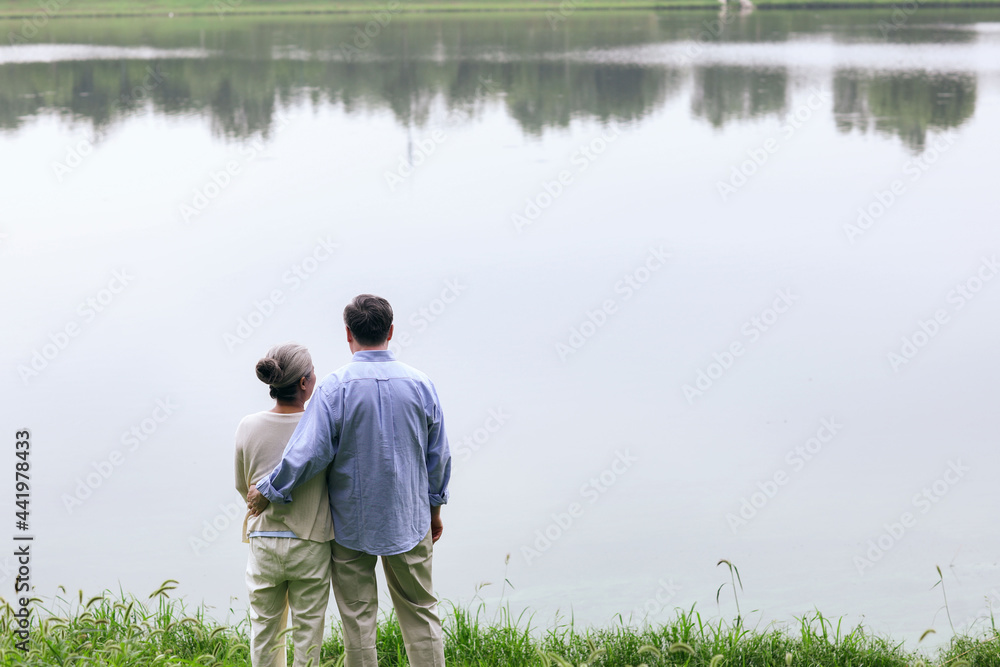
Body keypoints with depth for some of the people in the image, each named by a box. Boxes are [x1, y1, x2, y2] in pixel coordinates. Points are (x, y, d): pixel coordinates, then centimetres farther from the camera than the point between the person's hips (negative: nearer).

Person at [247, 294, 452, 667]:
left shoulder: (335, 387, -15)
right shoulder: (419, 384, -4)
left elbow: (308, 453, -18)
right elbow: (438, 455, 4)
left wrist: (266, 492, -5)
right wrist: (434, 507, 18)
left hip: (351, 521, -3)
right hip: (409, 518, 3)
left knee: (358, 616, 7)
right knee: (420, 611, 11)